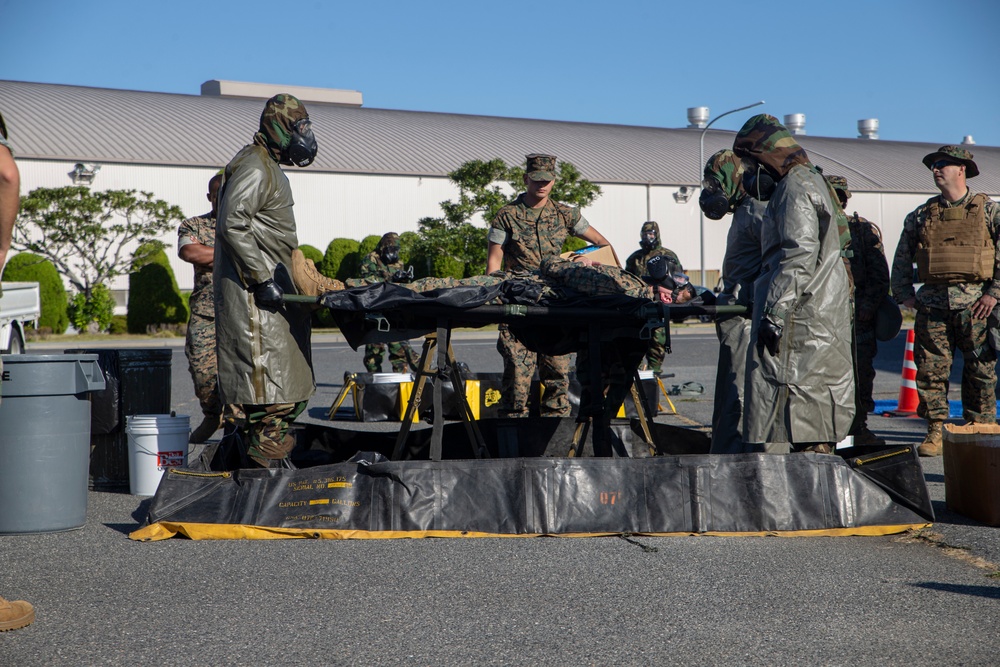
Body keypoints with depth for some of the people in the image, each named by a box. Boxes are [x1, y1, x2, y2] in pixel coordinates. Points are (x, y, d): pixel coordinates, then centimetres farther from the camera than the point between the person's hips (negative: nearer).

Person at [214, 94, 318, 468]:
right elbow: (233, 224, -23)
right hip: (255, 291, -11)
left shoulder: (269, 168, 21)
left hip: (271, 282, 11)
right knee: (268, 368, -11)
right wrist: (263, 279, -23)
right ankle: (265, 455, -8)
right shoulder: (254, 168, -12)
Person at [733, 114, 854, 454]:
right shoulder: (813, 181, 22)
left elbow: (800, 256, -21)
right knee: (815, 404, 12)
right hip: (824, 320, 10)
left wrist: (774, 313, -23)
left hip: (798, 321, -10)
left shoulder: (795, 187, -10)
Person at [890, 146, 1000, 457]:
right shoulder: (921, 215, 13)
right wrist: (904, 294, 7)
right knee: (931, 370, 0)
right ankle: (936, 431, 8)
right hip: (932, 304, 2)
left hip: (974, 304, -2)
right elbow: (901, 259, 18)